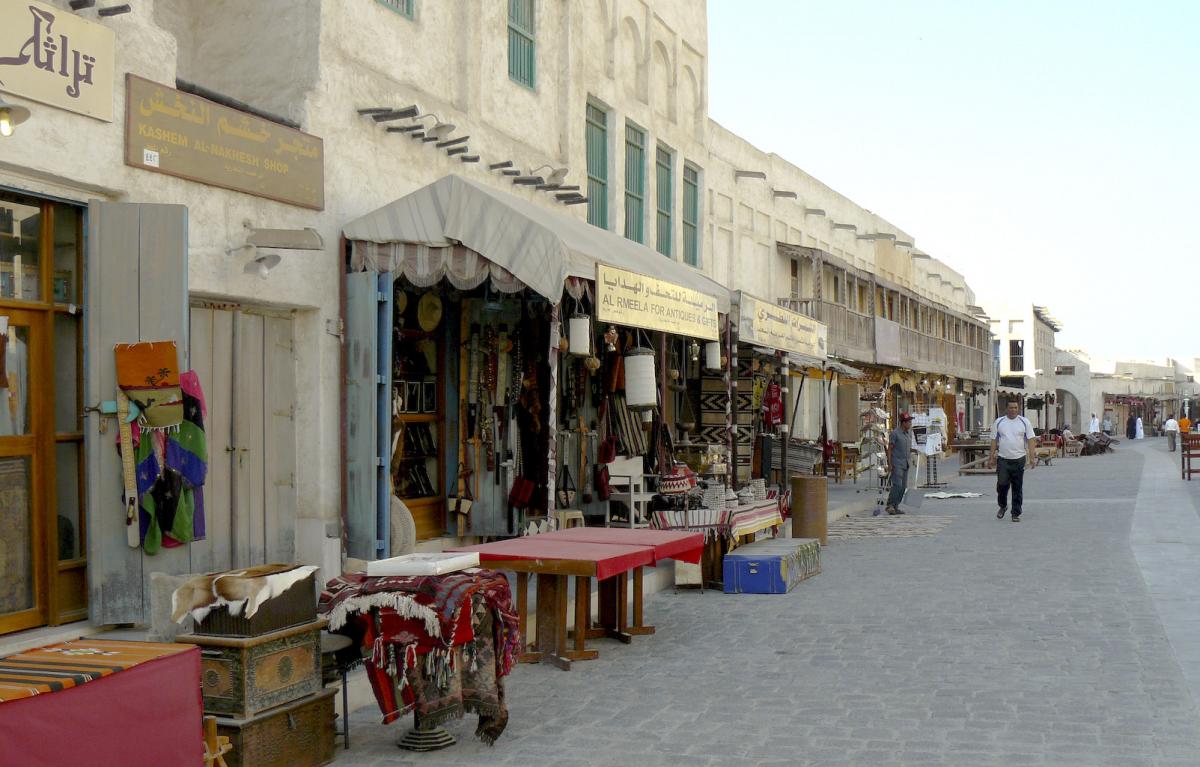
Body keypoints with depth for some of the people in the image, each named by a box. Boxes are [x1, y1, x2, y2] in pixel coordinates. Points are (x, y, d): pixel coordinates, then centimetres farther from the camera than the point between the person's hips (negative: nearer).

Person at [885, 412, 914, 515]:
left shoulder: (909, 432, 11)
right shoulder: (895, 433, -10)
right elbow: (889, 449, -9)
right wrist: (889, 464, -14)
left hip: (905, 464, 8)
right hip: (896, 463, -8)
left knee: (903, 486, 5)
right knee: (897, 485, -16)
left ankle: (895, 507, 10)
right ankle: (889, 506, -9)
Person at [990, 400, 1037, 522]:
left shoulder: (1024, 422, 3)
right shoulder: (999, 422, 6)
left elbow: (1031, 440, 0)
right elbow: (994, 440, 8)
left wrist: (1032, 457, -9)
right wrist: (992, 457, 3)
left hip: (1019, 459, 0)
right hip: (1003, 459, 0)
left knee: (1018, 487, 3)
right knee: (1002, 484, -5)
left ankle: (1016, 513, 10)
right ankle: (1003, 506, 21)